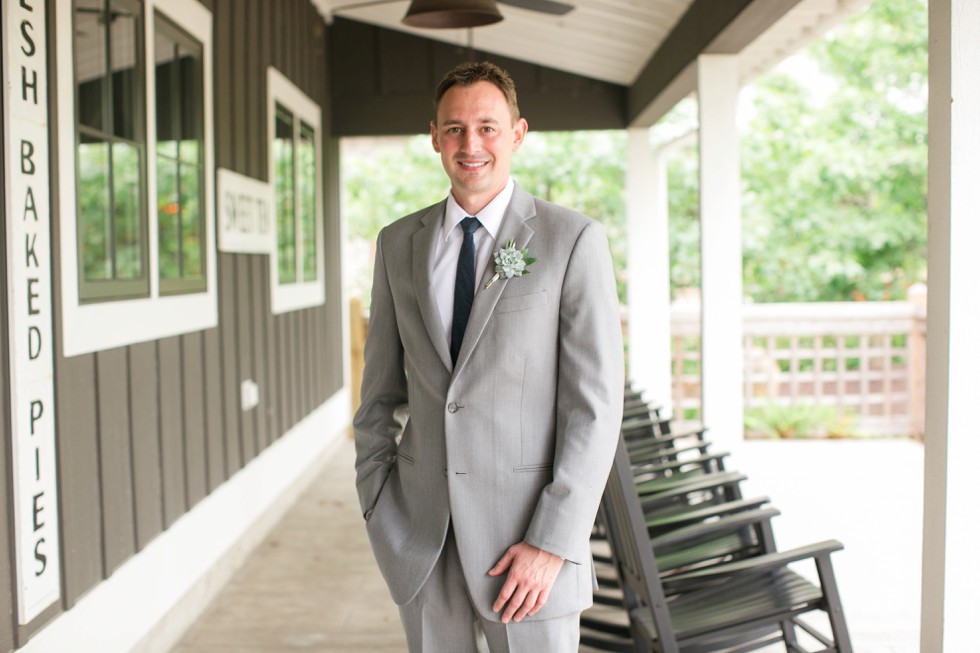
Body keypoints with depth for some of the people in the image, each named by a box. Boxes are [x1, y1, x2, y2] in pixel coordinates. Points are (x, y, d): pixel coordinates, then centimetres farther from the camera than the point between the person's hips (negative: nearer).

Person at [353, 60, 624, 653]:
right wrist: (377, 507, 6)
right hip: (421, 531, 4)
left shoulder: (574, 240, -6)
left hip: (529, 535, -3)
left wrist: (552, 543, -14)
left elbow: (596, 402, -10)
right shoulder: (399, 243, 7)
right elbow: (381, 388, 12)